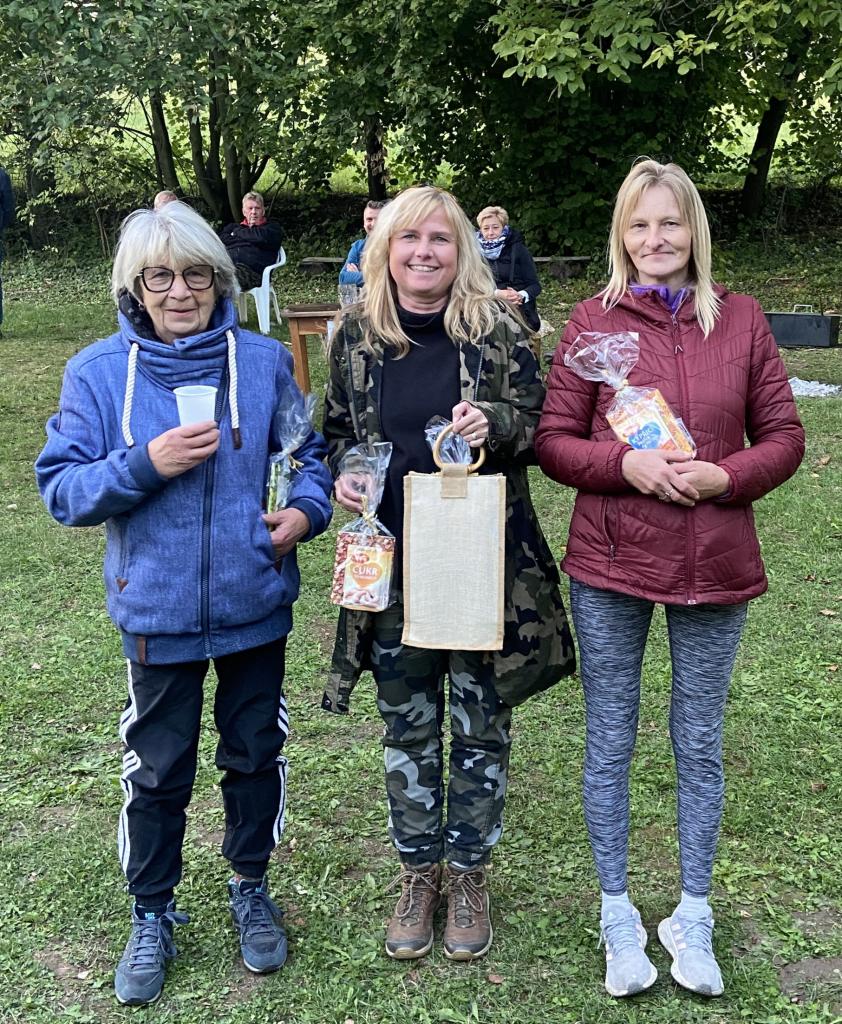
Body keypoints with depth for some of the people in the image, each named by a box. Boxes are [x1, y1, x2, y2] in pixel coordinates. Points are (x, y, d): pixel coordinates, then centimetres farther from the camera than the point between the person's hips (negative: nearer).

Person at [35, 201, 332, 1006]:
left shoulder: (264, 361, -4)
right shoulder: (97, 373, -6)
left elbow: (308, 452, 6)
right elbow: (61, 489, -8)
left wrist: (307, 508, -14)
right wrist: (145, 465, -23)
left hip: (255, 604, 1)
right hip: (158, 611, -1)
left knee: (255, 753, 17)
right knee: (156, 770, 13)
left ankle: (251, 888, 41)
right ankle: (152, 915, 35)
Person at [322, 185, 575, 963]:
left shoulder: (498, 332, -4)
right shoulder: (357, 336, 3)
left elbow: (540, 430, 0)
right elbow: (337, 430, 13)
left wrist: (495, 426, -21)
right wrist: (342, 475, -8)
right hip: (392, 565, 2)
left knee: (481, 724, 9)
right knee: (407, 725, 13)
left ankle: (469, 872, 31)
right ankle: (418, 870, 33)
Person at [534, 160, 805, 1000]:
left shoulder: (740, 319, 2)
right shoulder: (594, 321, -1)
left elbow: (783, 435, 4)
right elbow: (552, 442, -1)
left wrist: (726, 475, -14)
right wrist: (626, 464, -18)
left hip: (715, 567, 1)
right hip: (609, 565, -1)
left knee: (700, 744, 13)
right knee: (609, 741, 10)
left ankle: (692, 915, 32)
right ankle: (617, 913, 30)